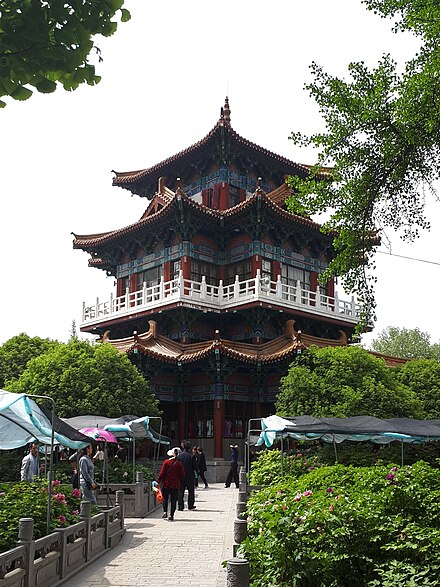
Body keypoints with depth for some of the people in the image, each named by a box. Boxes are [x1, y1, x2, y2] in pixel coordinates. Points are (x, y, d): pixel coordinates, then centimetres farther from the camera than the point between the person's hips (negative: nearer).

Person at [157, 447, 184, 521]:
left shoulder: (166, 462, -7)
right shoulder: (179, 464, -4)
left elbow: (162, 473, -7)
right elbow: (182, 475, 0)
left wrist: (158, 481, 2)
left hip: (166, 484, 0)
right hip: (175, 485, 0)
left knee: (165, 498, 15)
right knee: (173, 500, 7)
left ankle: (165, 512, -2)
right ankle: (171, 516, 5)